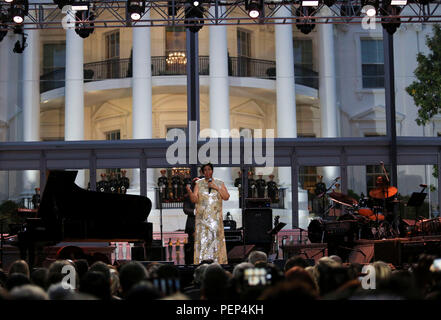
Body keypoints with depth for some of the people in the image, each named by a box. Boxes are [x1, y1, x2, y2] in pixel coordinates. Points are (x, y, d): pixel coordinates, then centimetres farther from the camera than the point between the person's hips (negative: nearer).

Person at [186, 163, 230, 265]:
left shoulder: (219, 183, 9)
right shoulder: (199, 183, 6)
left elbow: (226, 197, 1)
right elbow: (194, 200, -1)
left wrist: (216, 188, -9)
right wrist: (189, 191, -20)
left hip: (216, 217, 1)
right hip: (202, 217, -1)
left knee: (217, 237, -3)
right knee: (202, 238, -6)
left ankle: (218, 261, 1)